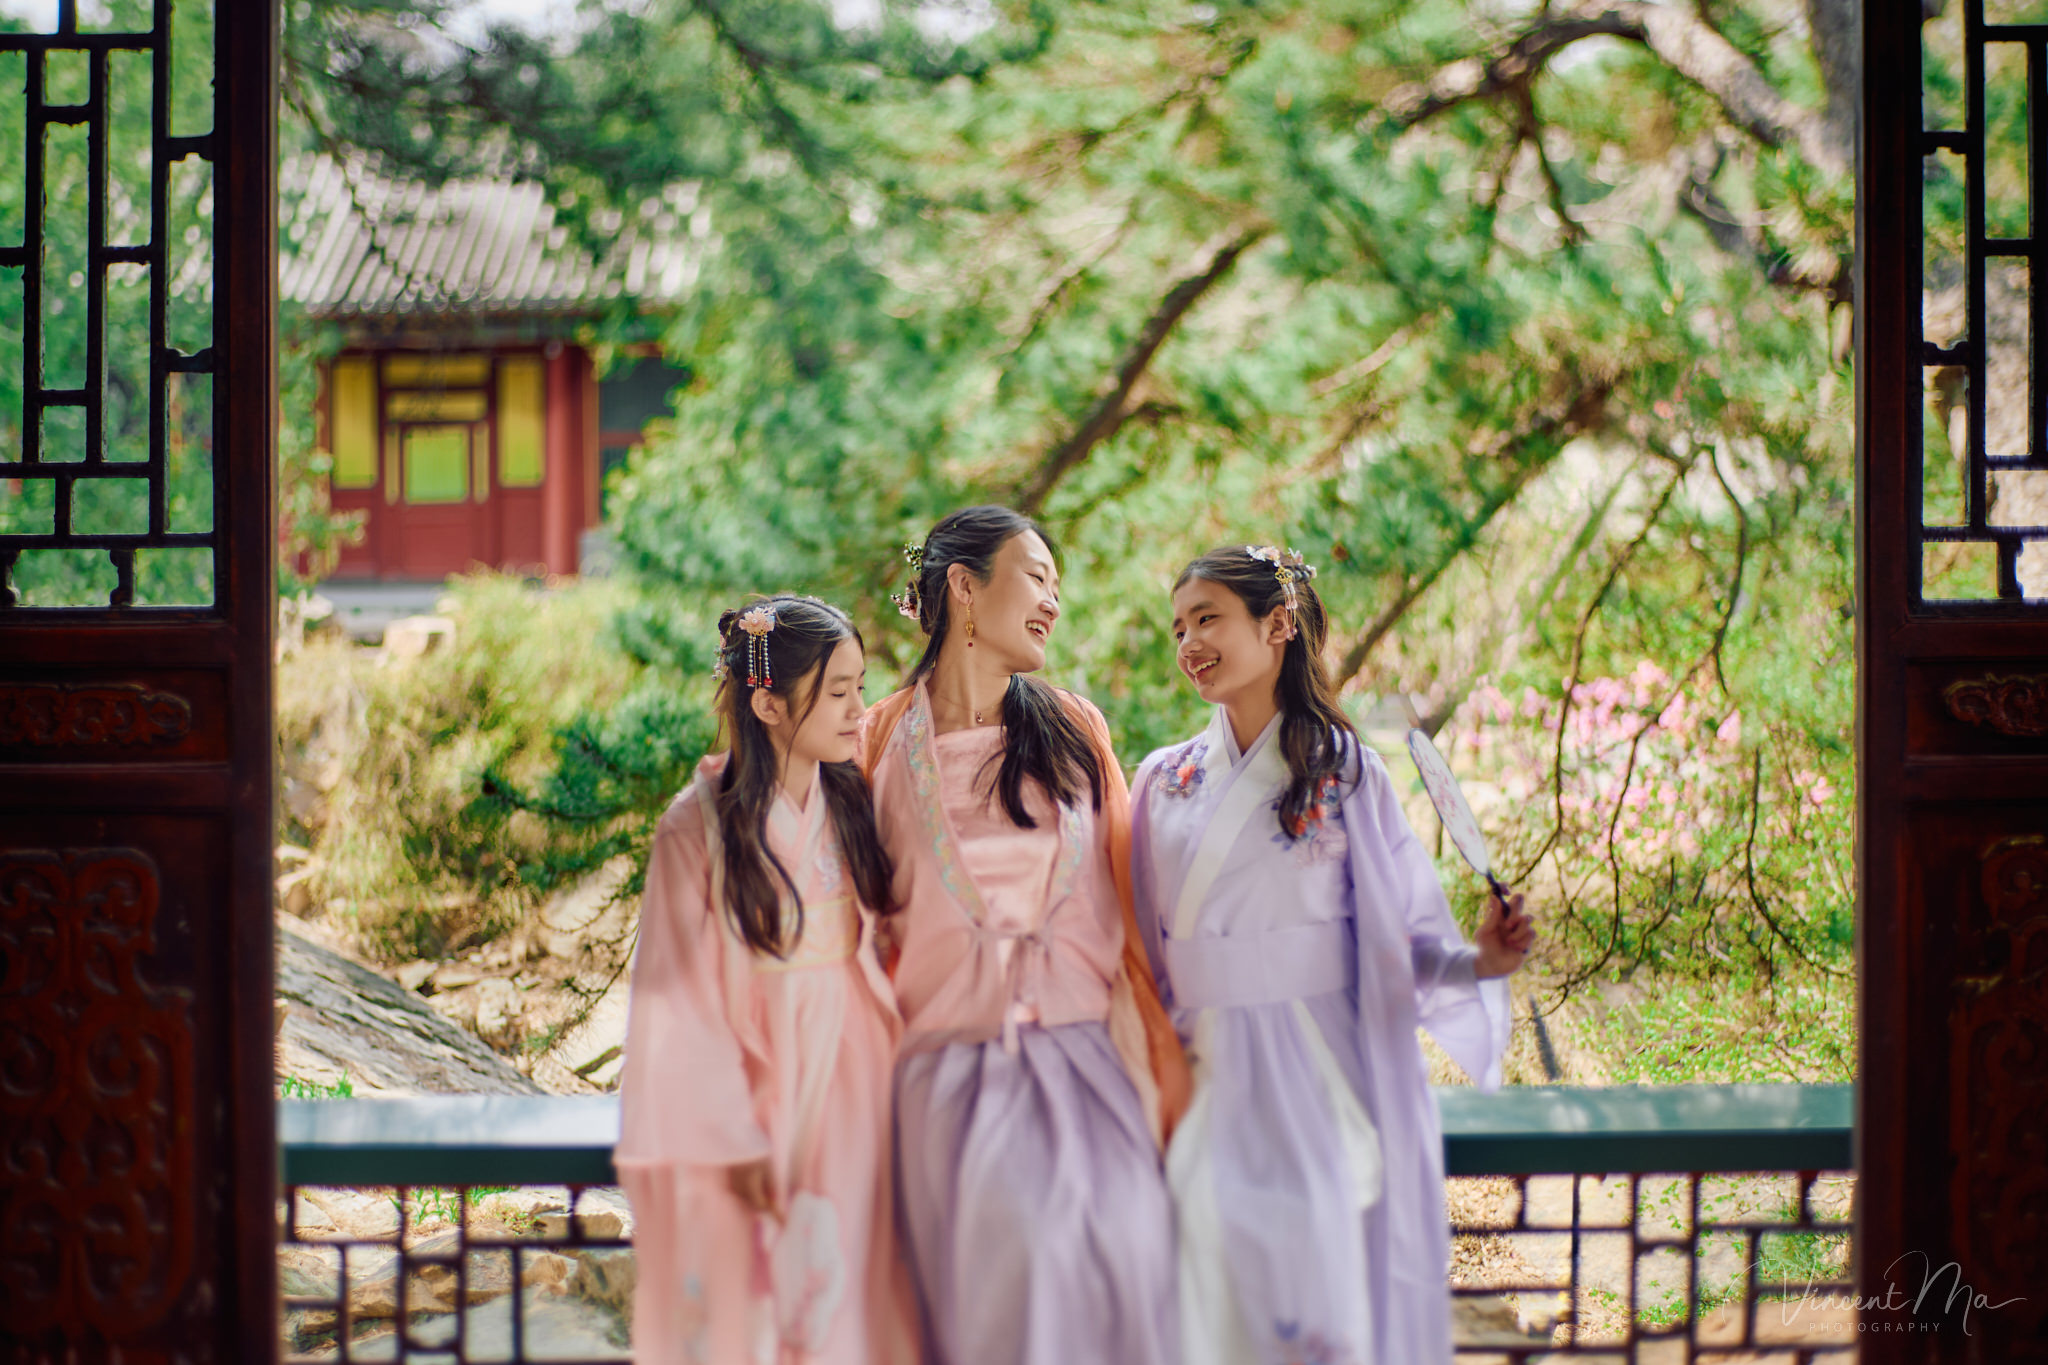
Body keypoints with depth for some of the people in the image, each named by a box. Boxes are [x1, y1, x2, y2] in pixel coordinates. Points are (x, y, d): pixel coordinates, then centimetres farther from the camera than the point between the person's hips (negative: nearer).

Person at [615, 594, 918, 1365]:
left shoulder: (853, 805, 4)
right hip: (750, 1083, -4)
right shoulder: (699, 827, -9)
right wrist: (733, 1138, -12)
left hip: (850, 1088, 4)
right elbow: (681, 998, -9)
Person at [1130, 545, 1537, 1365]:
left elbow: (1400, 937, -2)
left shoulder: (1343, 773, 1)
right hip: (1214, 1078, 2)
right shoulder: (1166, 782, 10)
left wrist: (1477, 963, -17)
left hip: (1322, 1075, -2)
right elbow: (1145, 946, 14)